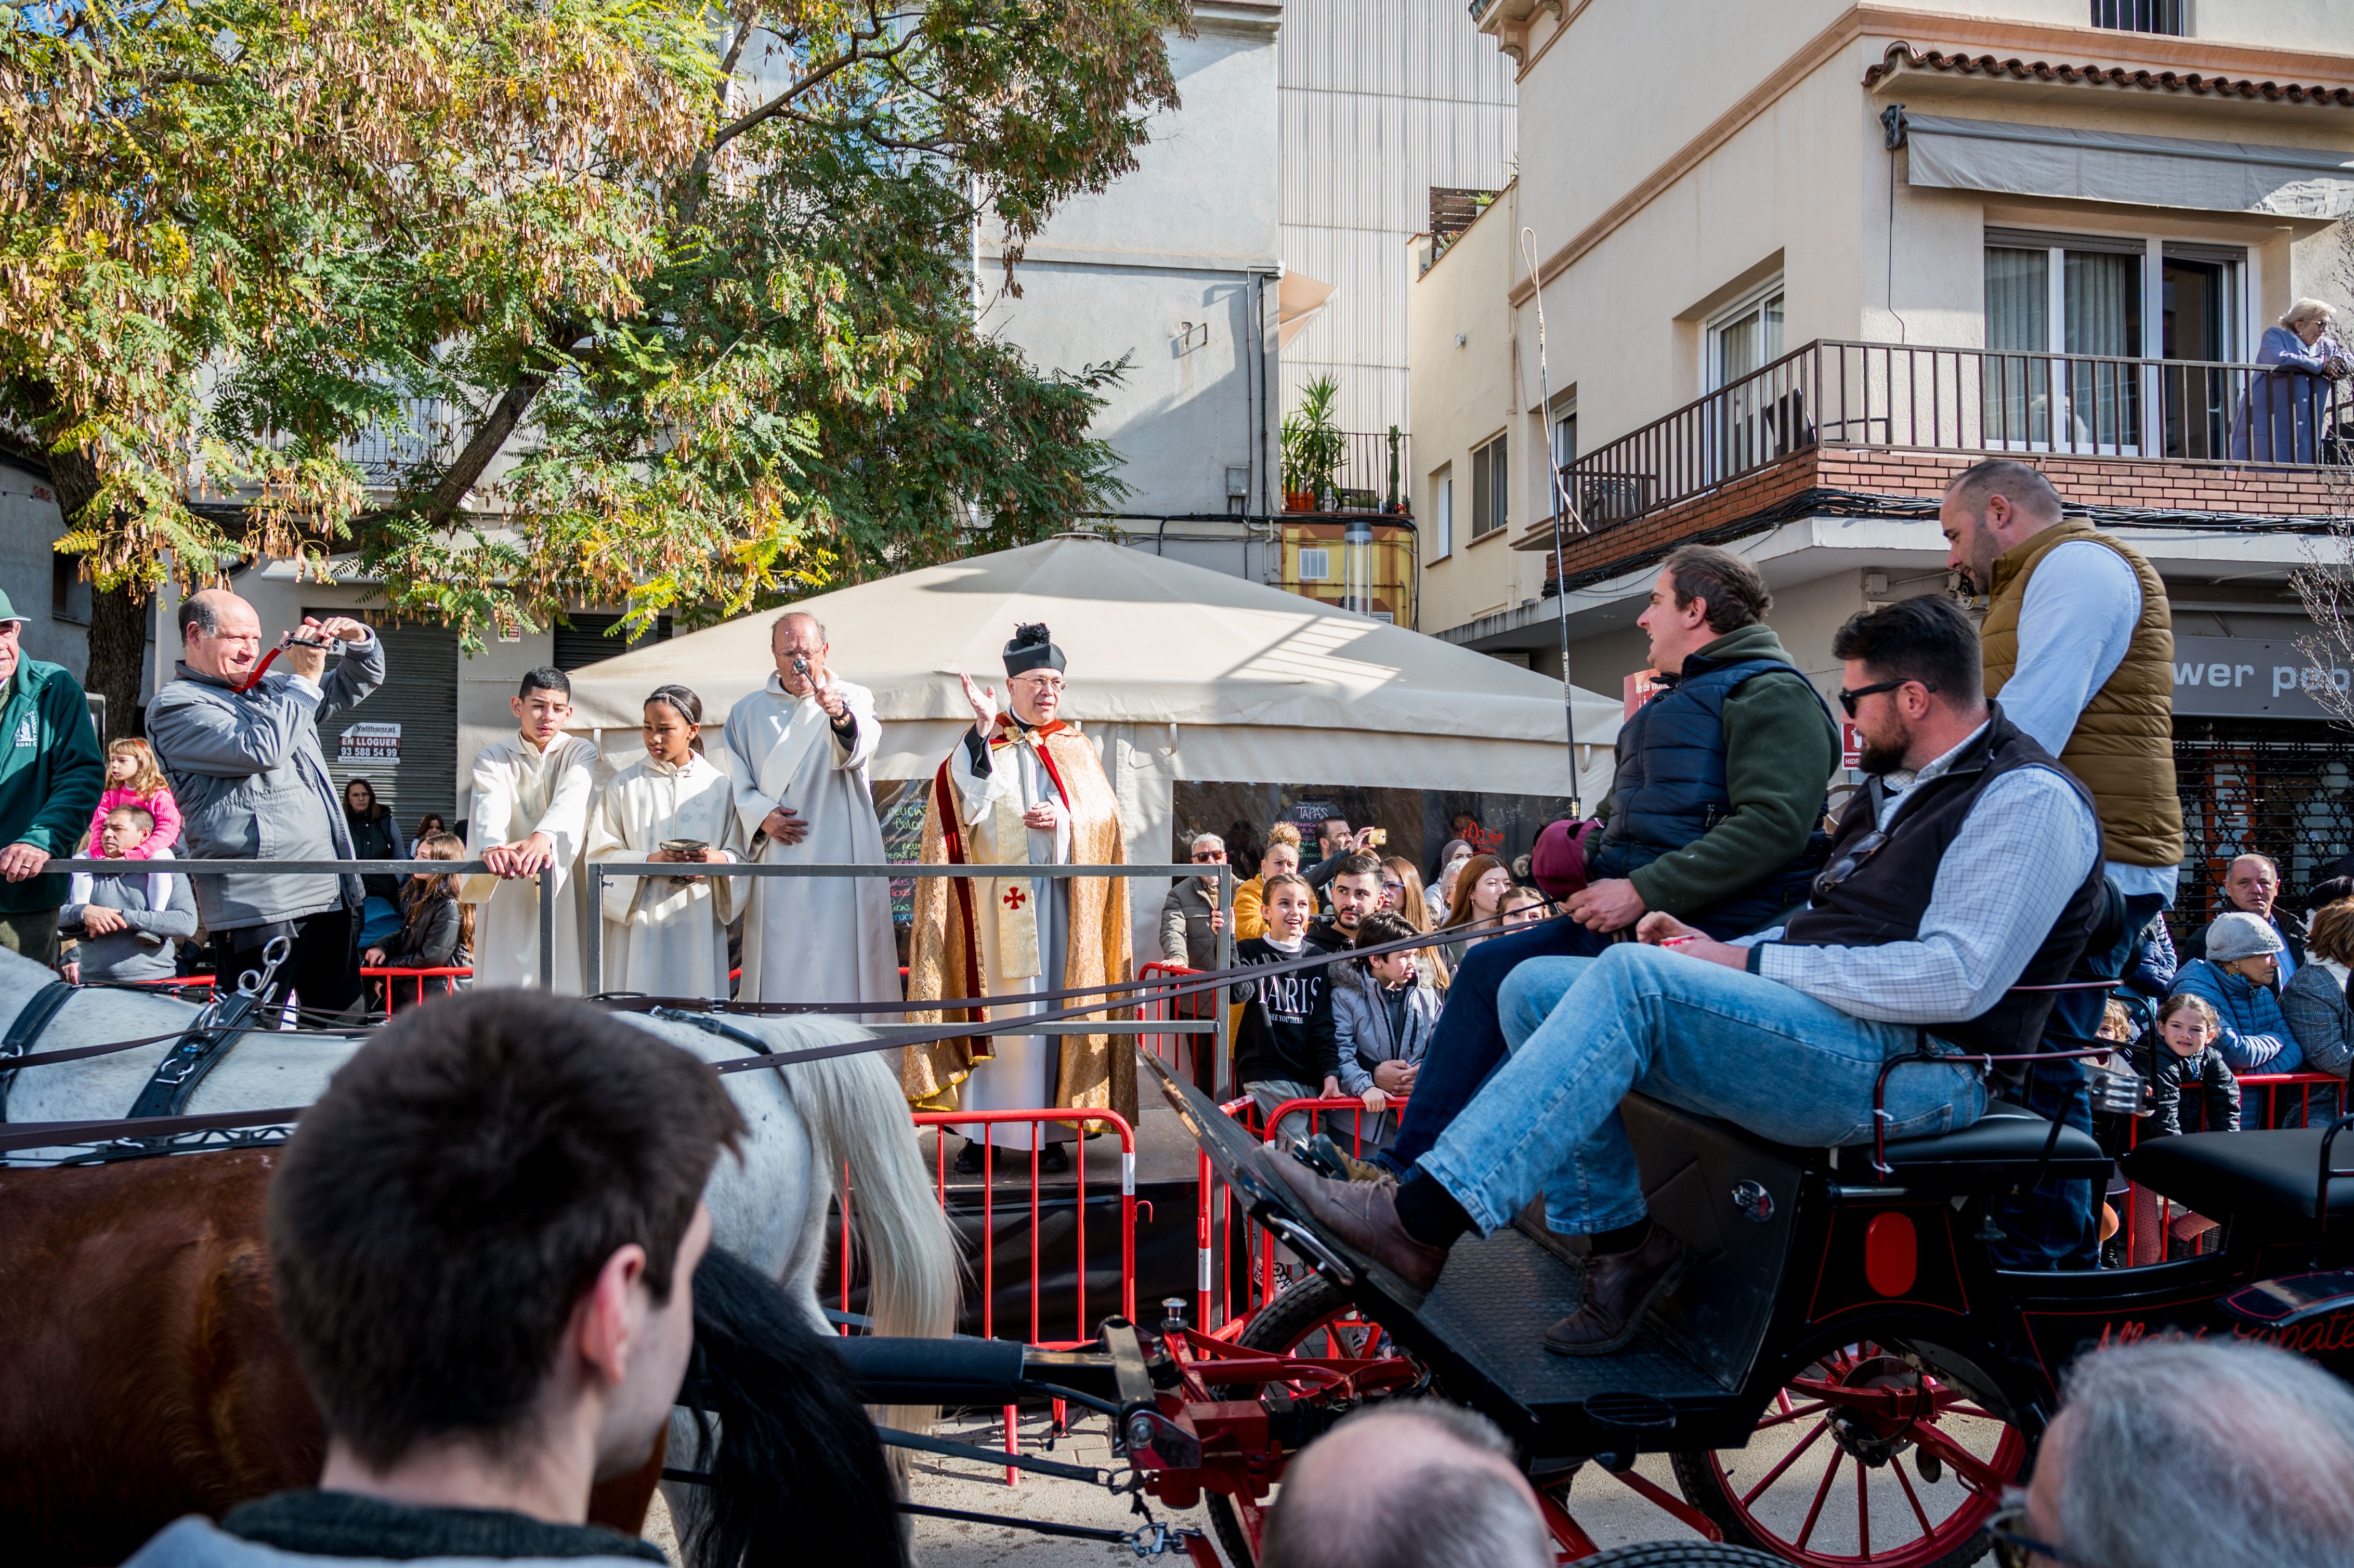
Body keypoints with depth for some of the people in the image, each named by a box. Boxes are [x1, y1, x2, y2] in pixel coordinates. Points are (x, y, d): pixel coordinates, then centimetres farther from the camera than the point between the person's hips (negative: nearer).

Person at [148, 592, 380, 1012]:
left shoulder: (271, 689, 21)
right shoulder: (175, 706, -3)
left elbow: (354, 686, 32)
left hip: (330, 896, 8)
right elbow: (261, 750, -19)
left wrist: (360, 642, 10)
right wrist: (304, 680, -9)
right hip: (261, 908, -8)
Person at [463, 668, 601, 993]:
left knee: (569, 985, -7)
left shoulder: (583, 753, 6)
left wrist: (543, 837, -38)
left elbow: (573, 799, -16)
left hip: (567, 891, 0)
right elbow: (490, 806, -13)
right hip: (509, 901, 1)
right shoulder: (492, 759, 8)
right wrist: (492, 845, -37)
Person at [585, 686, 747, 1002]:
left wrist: (719, 860, -13)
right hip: (640, 925, -1)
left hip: (700, 925, 1)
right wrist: (650, 861, -14)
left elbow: (741, 855, 9)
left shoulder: (720, 786, 9)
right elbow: (599, 855, 1)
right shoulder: (623, 786, 6)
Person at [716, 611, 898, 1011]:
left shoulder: (854, 699, 2)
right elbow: (731, 782, 10)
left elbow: (855, 751, -20)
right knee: (778, 971, 2)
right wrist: (760, 815, -9)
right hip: (775, 869, 3)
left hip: (838, 864, -2)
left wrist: (840, 716, -42)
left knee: (840, 970, -5)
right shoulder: (748, 713, 13)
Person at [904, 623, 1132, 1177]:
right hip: (993, 897, -2)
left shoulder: (1076, 749, 15)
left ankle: (1050, 1129, 7)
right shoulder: (981, 743, 8)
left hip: (1059, 898, 2)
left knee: (1050, 1007, 1)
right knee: (991, 1005, -2)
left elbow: (1104, 814, 8)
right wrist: (983, 729, -17)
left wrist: (1065, 818, -10)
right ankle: (980, 1129, 5)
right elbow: (963, 798, -11)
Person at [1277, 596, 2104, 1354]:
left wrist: (1755, 963, -15)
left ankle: (1419, 1222, -33)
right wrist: (1721, 949, 6)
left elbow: (1959, 979, -19)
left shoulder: (2029, 798, -7)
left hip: (1910, 1067, -10)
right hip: (1827, 1031, 10)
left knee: (1633, 974, -31)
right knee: (1536, 988, -2)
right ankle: (1618, 1237, -5)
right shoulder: (1895, 786, 23)